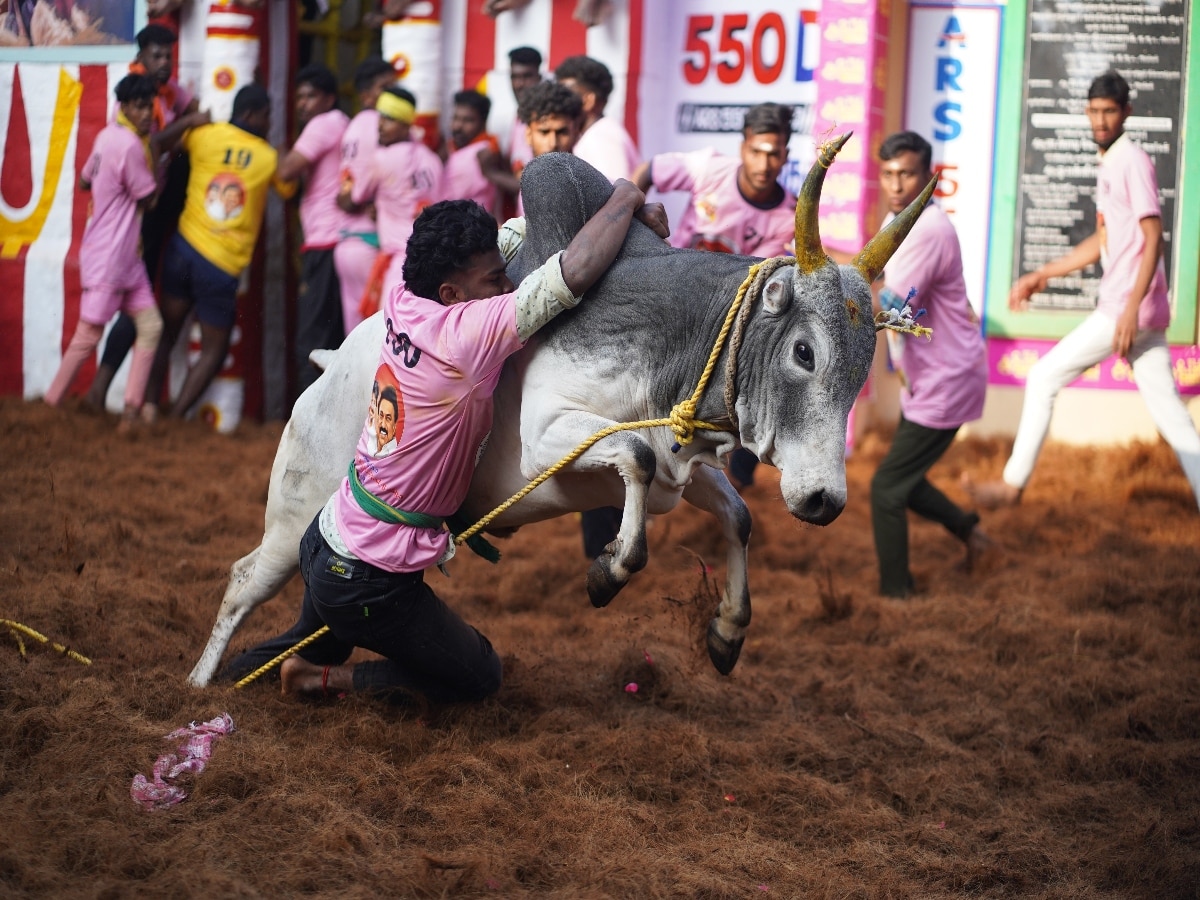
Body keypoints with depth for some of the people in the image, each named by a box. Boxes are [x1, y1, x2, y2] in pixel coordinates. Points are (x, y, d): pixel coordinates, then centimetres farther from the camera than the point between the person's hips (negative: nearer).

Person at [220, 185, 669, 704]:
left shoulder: (404, 305, -3)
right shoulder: (468, 334, -26)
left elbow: (507, 237, 9)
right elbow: (577, 271, -31)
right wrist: (626, 198, -14)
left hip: (326, 539, 9)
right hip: (372, 582, -9)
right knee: (479, 677, 12)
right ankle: (329, 679, 4)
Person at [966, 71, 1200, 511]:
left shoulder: (1133, 162, -11)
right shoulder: (1109, 165, 17)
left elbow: (1153, 238, -18)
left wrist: (1131, 308, -26)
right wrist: (1043, 274, 26)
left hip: (1128, 307, -9)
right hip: (1133, 311, 9)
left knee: (1044, 377, 1)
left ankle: (1013, 484, 11)